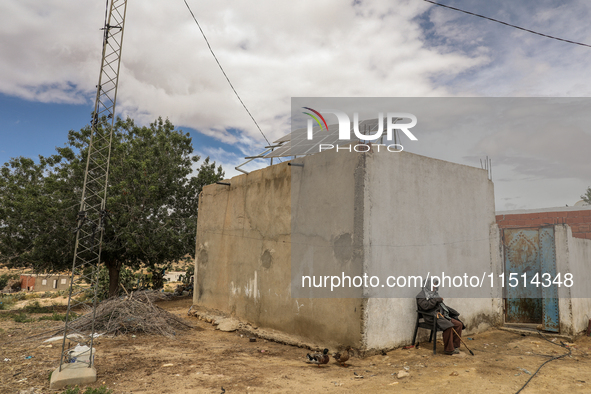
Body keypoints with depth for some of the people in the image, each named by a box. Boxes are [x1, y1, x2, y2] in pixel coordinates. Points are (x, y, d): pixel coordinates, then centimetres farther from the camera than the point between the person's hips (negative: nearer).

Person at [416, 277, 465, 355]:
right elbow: (425, 306, -18)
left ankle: (455, 346, -1)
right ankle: (449, 349, -19)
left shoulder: (435, 294, 23)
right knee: (448, 326, -30)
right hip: (432, 317, -8)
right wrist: (436, 300, -13)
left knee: (459, 324, -9)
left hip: (442, 315, 8)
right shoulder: (421, 296, -1)